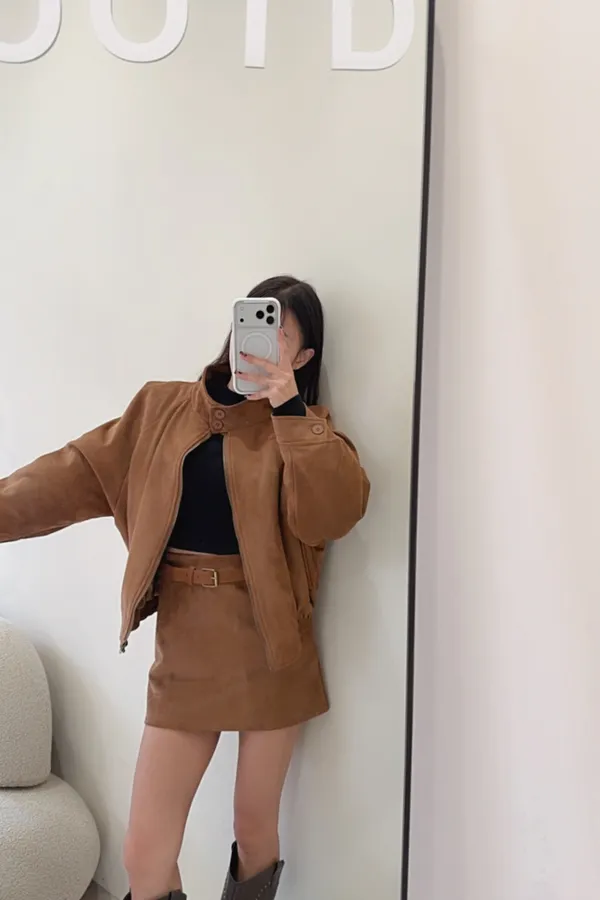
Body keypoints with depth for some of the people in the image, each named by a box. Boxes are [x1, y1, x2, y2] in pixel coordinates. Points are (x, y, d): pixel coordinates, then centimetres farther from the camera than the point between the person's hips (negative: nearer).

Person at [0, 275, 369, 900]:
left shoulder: (304, 428, -1)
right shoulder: (164, 408, 6)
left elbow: (333, 514, -19)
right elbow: (77, 474, 2)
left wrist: (287, 407, -22)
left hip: (268, 648, -1)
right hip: (186, 647, 2)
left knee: (256, 831, 12)